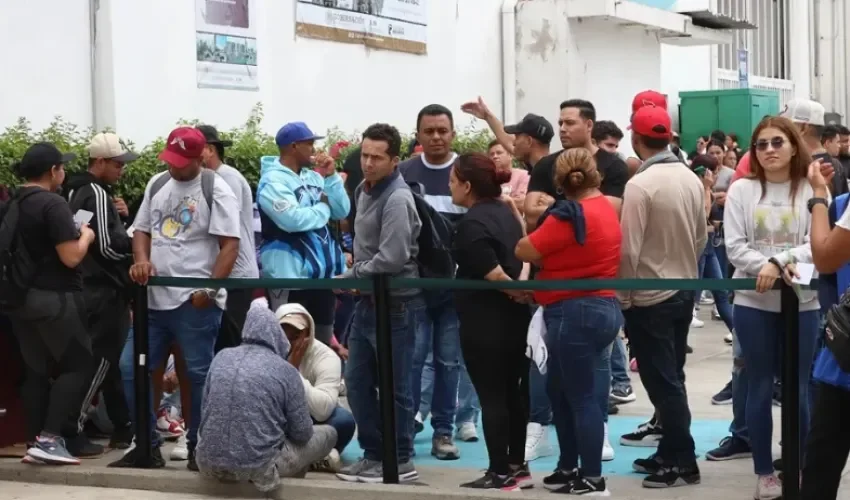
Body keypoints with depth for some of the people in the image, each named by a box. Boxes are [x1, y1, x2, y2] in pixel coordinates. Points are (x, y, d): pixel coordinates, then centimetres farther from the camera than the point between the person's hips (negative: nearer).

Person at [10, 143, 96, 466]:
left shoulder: (12, 205, 10)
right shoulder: (53, 204, -16)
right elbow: (71, 257, -20)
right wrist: (86, 236, -2)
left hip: (21, 297, 8)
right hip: (54, 297, -8)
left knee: (36, 371, 12)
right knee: (78, 365, 0)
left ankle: (35, 442, 13)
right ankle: (48, 438, -9)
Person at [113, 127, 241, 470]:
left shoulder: (215, 189, -6)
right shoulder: (156, 184, 13)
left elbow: (230, 245, -11)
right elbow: (142, 230, 19)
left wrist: (210, 289, -18)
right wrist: (141, 260, -2)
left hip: (195, 301, -7)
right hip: (155, 298, 7)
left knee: (199, 375, 1)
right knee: (130, 367, 7)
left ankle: (198, 449, 12)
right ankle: (147, 446, 17)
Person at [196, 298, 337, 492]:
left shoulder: (221, 357, 3)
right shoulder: (286, 371, -8)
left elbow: (204, 412, 13)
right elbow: (302, 433, -1)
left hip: (210, 464, 4)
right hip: (258, 467, -4)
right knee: (328, 433, 18)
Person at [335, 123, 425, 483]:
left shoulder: (396, 199, -18)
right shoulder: (365, 190, 10)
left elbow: (391, 259, -25)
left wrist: (348, 278, -13)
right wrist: (353, 281, 4)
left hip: (395, 305, -9)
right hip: (367, 302, 9)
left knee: (394, 386, 1)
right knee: (357, 382, 14)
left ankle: (400, 461, 14)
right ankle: (374, 454, 26)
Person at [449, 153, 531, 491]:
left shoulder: (471, 224, -18)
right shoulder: (504, 210, 10)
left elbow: (493, 274, -22)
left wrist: (518, 292, -6)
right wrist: (522, 285, 3)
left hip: (485, 322, -9)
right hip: (514, 318, 9)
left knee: (491, 397, -1)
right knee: (513, 392, 14)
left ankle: (500, 473, 4)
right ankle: (517, 466, 21)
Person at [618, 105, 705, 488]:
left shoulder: (640, 185, -19)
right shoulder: (692, 179, 2)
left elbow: (629, 249, -18)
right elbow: (701, 238, 10)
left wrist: (623, 297, -7)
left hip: (649, 297, -7)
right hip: (685, 291, 7)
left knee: (661, 381, 0)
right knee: (671, 377, 15)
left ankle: (682, 461, 4)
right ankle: (671, 452, 23)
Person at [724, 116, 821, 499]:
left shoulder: (811, 190, -2)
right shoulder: (741, 190, 1)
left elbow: (819, 245, -9)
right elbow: (734, 247, -5)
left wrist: (779, 260, -21)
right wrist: (766, 267, -19)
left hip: (802, 302, 0)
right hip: (753, 302, 1)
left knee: (799, 390, 5)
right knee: (760, 388, 7)